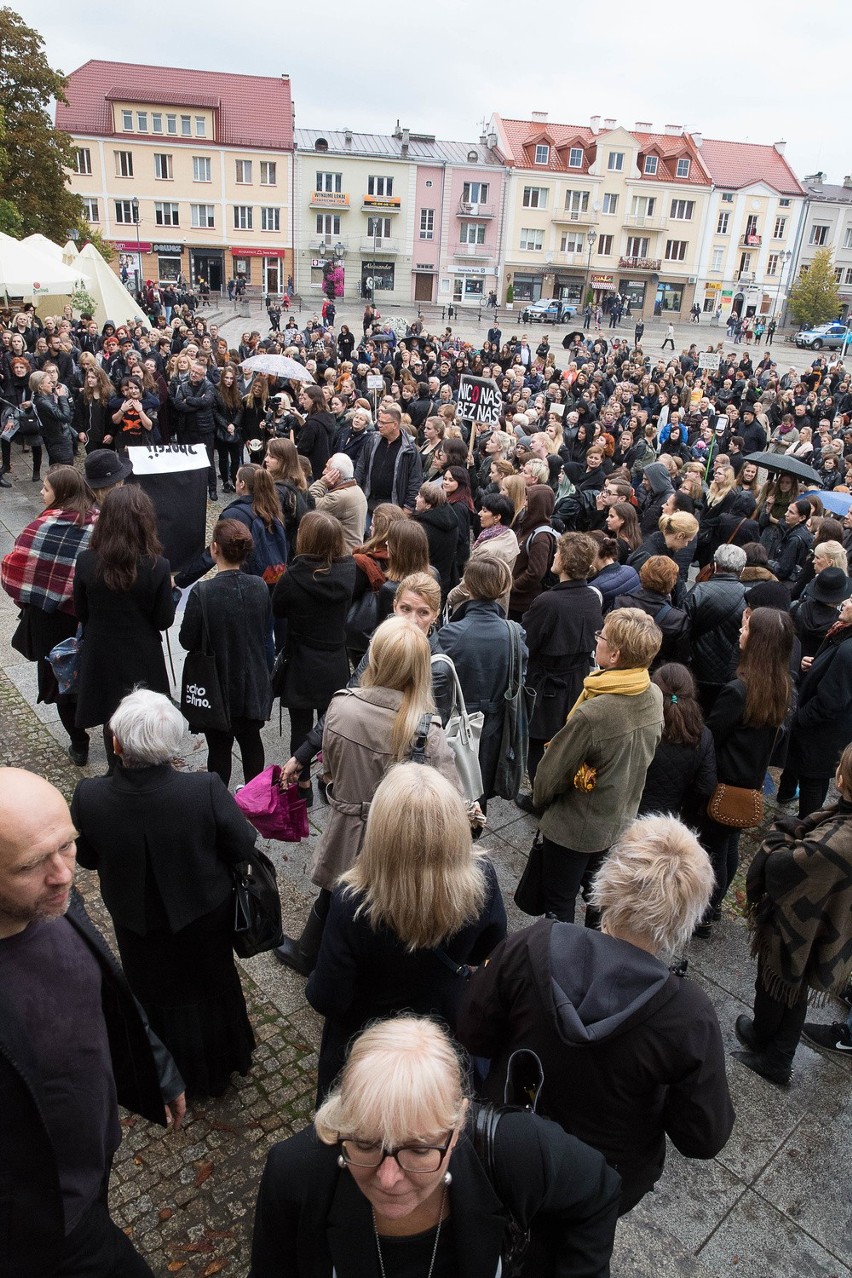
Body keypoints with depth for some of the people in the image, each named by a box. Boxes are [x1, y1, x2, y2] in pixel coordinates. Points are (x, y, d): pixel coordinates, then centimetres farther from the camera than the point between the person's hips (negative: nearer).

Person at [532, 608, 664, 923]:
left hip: (573, 829, -7)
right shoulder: (655, 698, -13)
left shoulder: (592, 714, -35)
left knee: (558, 908, 14)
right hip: (621, 822, 7)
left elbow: (551, 773, -21)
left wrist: (540, 800, 1)